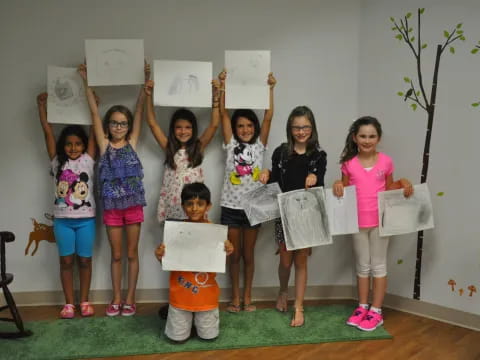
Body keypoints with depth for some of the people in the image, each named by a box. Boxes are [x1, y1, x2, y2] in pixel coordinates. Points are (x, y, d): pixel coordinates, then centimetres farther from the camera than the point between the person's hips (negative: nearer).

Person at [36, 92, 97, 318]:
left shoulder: (88, 160, 2)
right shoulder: (57, 161, 4)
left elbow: (94, 131, 0)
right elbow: (47, 130, 3)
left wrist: (94, 105, 0)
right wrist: (42, 105, 3)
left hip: (85, 219, -1)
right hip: (62, 219, 1)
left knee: (85, 260, 7)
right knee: (66, 261, 6)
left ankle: (84, 301, 19)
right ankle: (69, 303, 15)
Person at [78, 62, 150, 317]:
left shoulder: (131, 143, 1)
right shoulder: (104, 145, 2)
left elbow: (140, 110, -2)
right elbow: (94, 113, -2)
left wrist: (145, 80, -6)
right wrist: (87, 82, -4)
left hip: (133, 205, 0)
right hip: (112, 207, 0)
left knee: (132, 254, 8)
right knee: (116, 255, 11)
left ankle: (130, 299, 18)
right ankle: (116, 298, 22)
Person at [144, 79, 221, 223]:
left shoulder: (198, 147, 1)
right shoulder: (169, 147, 3)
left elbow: (214, 124, -8)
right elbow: (152, 123, -1)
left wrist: (215, 97, -15)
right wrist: (149, 96, -7)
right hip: (171, 209, 1)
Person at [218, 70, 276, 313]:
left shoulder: (259, 145, 4)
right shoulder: (231, 145, 2)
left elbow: (268, 116, -5)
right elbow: (223, 113, -5)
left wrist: (270, 88, -9)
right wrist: (222, 87, -10)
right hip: (231, 207, 0)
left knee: (249, 254, 11)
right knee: (234, 254, 8)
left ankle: (247, 297, 22)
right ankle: (235, 297, 21)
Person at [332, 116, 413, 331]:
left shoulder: (386, 162, -4)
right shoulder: (348, 163, -3)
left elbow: (389, 189, 7)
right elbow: (344, 192, 6)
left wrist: (402, 183, -11)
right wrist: (338, 184, -14)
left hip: (380, 221, -1)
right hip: (358, 221, 1)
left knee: (378, 265, 8)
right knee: (362, 265, 13)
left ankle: (376, 311, 17)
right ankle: (362, 307, 26)